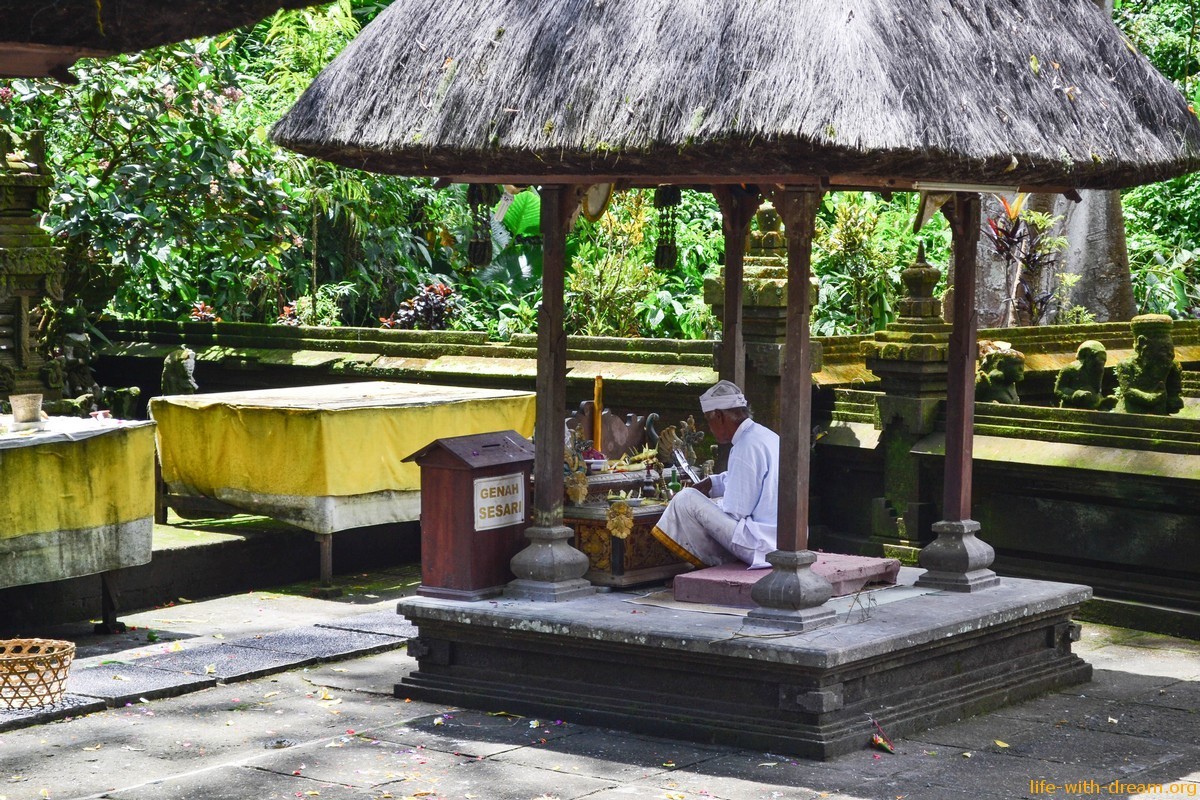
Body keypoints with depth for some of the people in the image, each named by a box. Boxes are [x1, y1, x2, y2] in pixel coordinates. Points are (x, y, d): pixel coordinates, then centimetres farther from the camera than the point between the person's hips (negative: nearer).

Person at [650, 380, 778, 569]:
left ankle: (711, 564, 8)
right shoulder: (764, 435, 12)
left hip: (762, 545, -10)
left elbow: (735, 511, -17)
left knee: (686, 500, -7)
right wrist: (708, 484, 18)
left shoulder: (747, 447, -19)